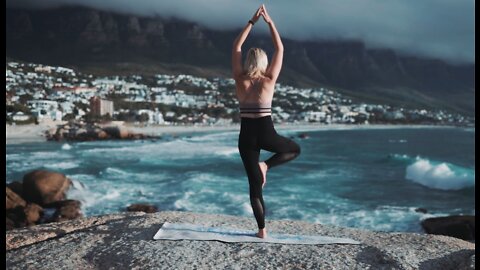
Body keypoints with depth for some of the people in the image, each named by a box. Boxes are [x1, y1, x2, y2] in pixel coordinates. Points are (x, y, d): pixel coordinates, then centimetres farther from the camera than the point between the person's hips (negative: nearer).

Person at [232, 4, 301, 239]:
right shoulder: (269, 80, -3)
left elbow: (236, 48, 10)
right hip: (266, 134, -2)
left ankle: (262, 230, 8)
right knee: (295, 149, 28)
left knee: (254, 184, 8)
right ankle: (266, 165, 3)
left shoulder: (240, 80, 0)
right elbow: (280, 49, 4)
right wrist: (269, 21, 7)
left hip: (246, 136, 2)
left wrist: (251, 22, 12)